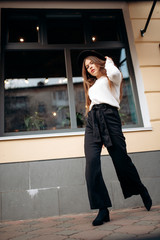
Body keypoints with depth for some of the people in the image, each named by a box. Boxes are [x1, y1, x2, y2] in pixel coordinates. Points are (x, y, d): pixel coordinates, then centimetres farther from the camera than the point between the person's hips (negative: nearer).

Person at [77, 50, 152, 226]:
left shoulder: (110, 78, 17)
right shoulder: (91, 85, 34)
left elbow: (114, 73, -9)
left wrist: (108, 61, 11)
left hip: (108, 115, -5)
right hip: (92, 121, 6)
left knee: (120, 159, -5)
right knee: (91, 162, -15)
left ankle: (142, 191, 23)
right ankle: (102, 209, -13)